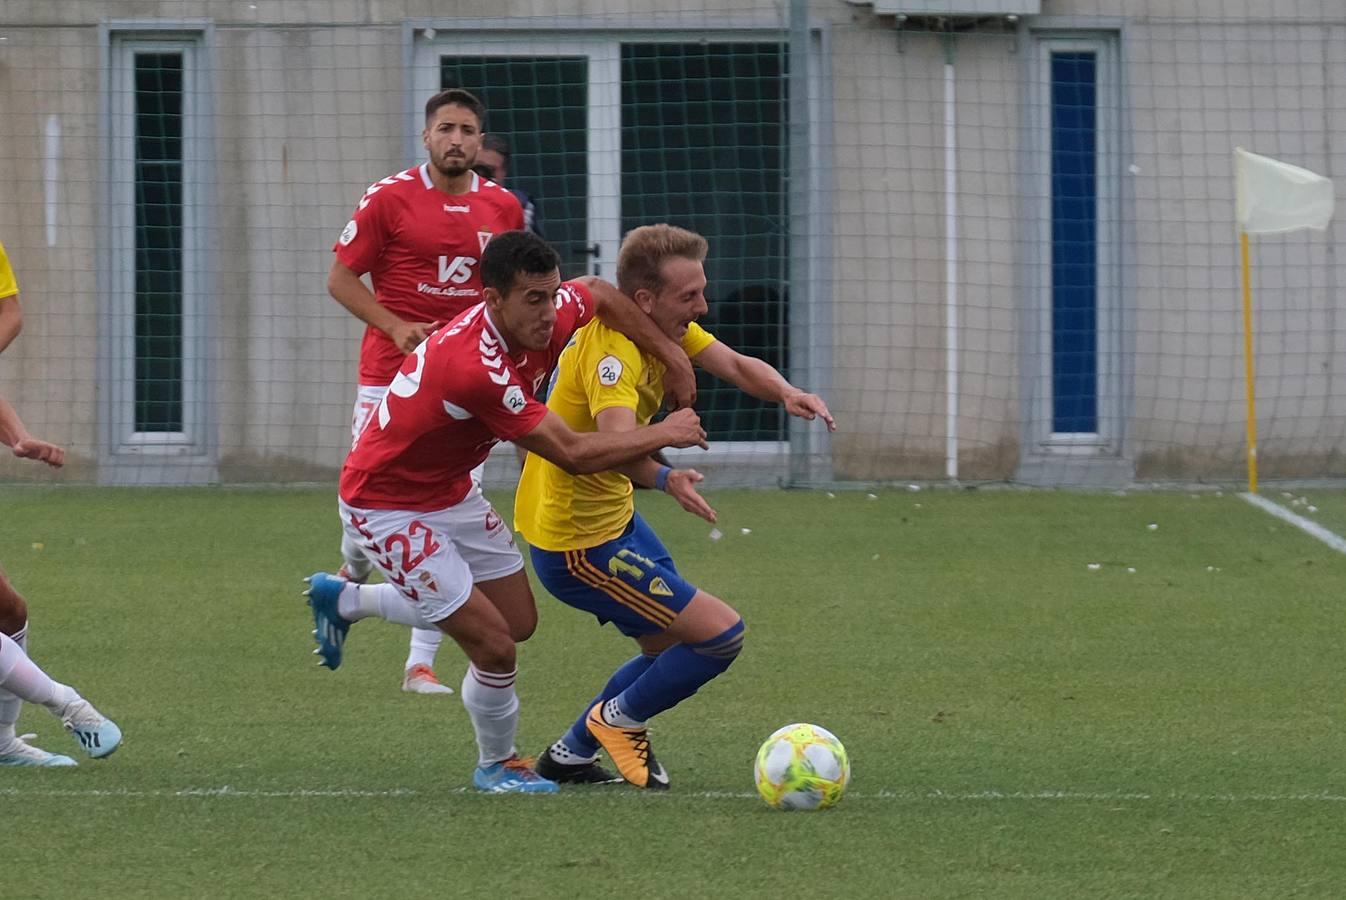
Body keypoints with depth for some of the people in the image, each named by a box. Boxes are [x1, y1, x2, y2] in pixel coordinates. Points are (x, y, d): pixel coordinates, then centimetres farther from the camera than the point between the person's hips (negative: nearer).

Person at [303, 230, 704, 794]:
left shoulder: (542, 320, -13)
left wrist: (673, 356, 4)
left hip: (450, 490, 9)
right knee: (494, 645, -13)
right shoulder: (479, 368, -38)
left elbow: (600, 295, 12)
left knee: (519, 620, 18)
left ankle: (342, 600, 34)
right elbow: (573, 455, -31)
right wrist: (662, 434, -19)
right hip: (385, 508, -9)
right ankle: (497, 765, 17)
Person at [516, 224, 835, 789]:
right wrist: (664, 479, -65)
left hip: (611, 516, 10)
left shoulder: (666, 327, 0)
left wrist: (787, 393, -25)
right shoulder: (612, 349, -29)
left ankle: (570, 755, 30)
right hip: (578, 545, -10)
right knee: (720, 635, -10)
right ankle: (619, 720, 12)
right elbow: (618, 439, -47)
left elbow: (736, 366, -4)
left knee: (671, 649, 21)